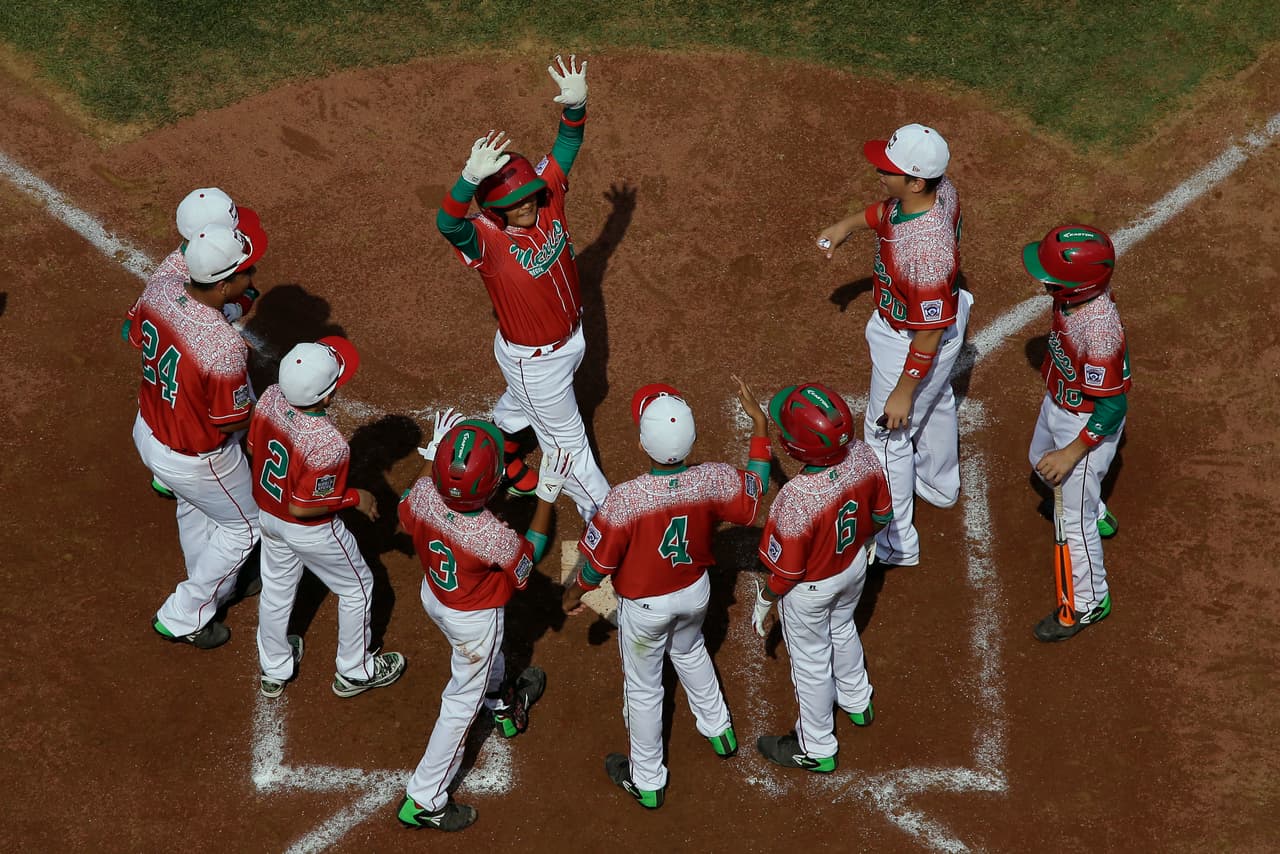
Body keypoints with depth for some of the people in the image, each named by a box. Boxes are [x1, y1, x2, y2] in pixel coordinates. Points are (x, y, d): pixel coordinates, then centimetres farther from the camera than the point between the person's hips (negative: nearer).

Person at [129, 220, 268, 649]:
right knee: (243, 527, 22)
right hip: (194, 459, -7)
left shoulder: (160, 288, -19)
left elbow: (137, 337, 3)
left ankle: (215, 588, 59)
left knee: (194, 509, 34)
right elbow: (231, 421, -25)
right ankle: (184, 616, 32)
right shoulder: (225, 346, -39)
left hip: (147, 431, 7)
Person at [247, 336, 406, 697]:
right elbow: (303, 507, -29)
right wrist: (354, 498, -16)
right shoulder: (328, 446, -39)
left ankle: (274, 670, 51)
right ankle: (354, 671, 40)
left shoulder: (270, 398, -22)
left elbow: (254, 446, -4)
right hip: (309, 531, -6)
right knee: (357, 588, 21)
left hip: (267, 512, 6)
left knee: (277, 588, 28)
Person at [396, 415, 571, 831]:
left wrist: (432, 453, 2)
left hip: (432, 596, 6)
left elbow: (406, 517, -2)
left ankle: (503, 704, 66)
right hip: (474, 620, -5)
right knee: (461, 705, 15)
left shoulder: (424, 495, -29)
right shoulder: (494, 538, -41)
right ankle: (424, 800, 27)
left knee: (485, 657, 35)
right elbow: (527, 560, -15)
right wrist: (548, 494, -16)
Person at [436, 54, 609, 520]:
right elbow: (448, 223, -55)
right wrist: (471, 177, -74)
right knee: (567, 438, 13)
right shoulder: (485, 238, -34)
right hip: (534, 359, -6)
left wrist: (575, 105, -39)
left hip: (571, 336, 7)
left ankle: (496, 451, 65)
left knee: (520, 402, 35)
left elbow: (567, 144, -17)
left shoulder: (546, 195, -17)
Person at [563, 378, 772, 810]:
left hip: (644, 606, -4)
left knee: (642, 688, 20)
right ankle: (718, 728, 58)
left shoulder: (624, 498, -36)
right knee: (690, 652, 36)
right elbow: (753, 494, -3)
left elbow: (598, 563, -21)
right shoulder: (713, 480, -27)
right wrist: (759, 426, 1)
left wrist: (575, 591, 1)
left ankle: (647, 780, 40)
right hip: (695, 591, 4)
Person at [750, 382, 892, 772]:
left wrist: (763, 601, -5)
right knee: (842, 631, 35)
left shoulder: (796, 499, -42)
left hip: (810, 589, -6)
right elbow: (882, 513, -5)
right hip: (854, 565, 6)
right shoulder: (863, 456, -25)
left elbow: (785, 570, -25)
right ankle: (857, 702, 62)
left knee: (811, 662, 20)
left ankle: (816, 749, 45)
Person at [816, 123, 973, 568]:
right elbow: (891, 207, 8)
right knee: (935, 404, 33)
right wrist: (848, 225, 8)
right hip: (943, 310, 9)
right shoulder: (941, 188, -20)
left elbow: (930, 333, -33)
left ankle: (894, 542, 30)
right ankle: (939, 483, 62)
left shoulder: (925, 249, -44)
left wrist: (903, 392, -23)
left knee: (887, 434, 12)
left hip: (911, 343, -9)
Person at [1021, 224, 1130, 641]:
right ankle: (1098, 517, 61)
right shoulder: (1074, 294, -17)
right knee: (1042, 463, 35)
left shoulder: (1099, 333, -41)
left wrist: (1071, 454, -25)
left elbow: (1112, 407, -31)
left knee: (1074, 518, 8)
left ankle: (1088, 602, 32)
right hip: (1057, 402, 9)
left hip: (1088, 424, -9)